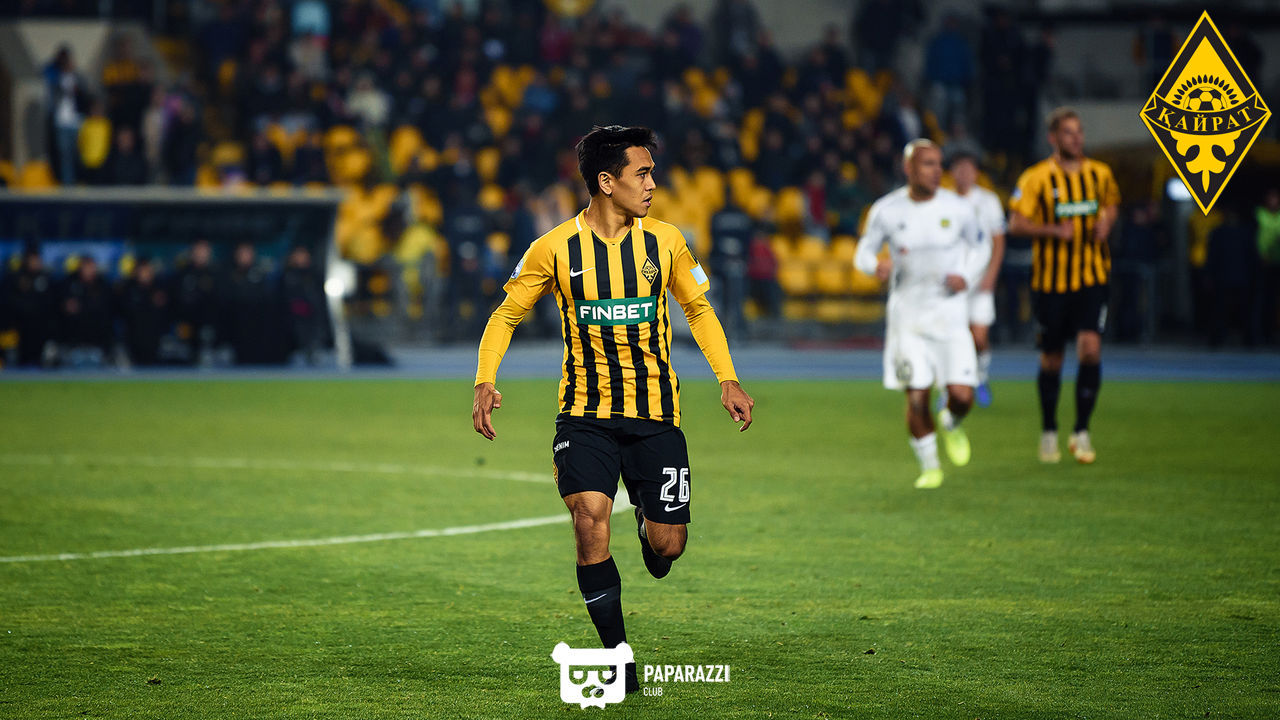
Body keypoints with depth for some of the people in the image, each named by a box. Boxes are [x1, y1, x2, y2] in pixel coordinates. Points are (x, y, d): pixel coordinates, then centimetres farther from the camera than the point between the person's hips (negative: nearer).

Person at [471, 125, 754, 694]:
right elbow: (506, 315, 5)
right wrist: (485, 381, -11)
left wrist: (727, 379, 3)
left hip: (655, 413, 2)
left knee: (667, 547, -1)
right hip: (584, 413, -2)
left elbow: (698, 309, 13)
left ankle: (648, 518, 39)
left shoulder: (664, 241, -1)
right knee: (589, 519, -21)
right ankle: (617, 654, -8)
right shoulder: (555, 249, -6)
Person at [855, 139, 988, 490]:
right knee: (917, 398, -6)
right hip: (907, 314, 0)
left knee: (962, 395, -10)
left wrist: (968, 277, -8)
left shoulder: (958, 209, -4)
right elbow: (863, 252, 6)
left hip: (949, 314, 1)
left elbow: (981, 248, 12)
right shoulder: (886, 211, -6)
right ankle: (929, 466, 17)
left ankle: (951, 424, 27)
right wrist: (875, 265, -18)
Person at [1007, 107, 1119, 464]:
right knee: (1051, 359, 7)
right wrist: (1054, 230, -22)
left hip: (1092, 278, 2)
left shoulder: (1100, 174, 4)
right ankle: (1049, 433, 27)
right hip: (1050, 281, -2)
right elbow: (1016, 223, -8)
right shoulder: (1037, 178, -7)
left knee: (1091, 350, -15)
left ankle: (1081, 432, -4)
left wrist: (1106, 224, 0)